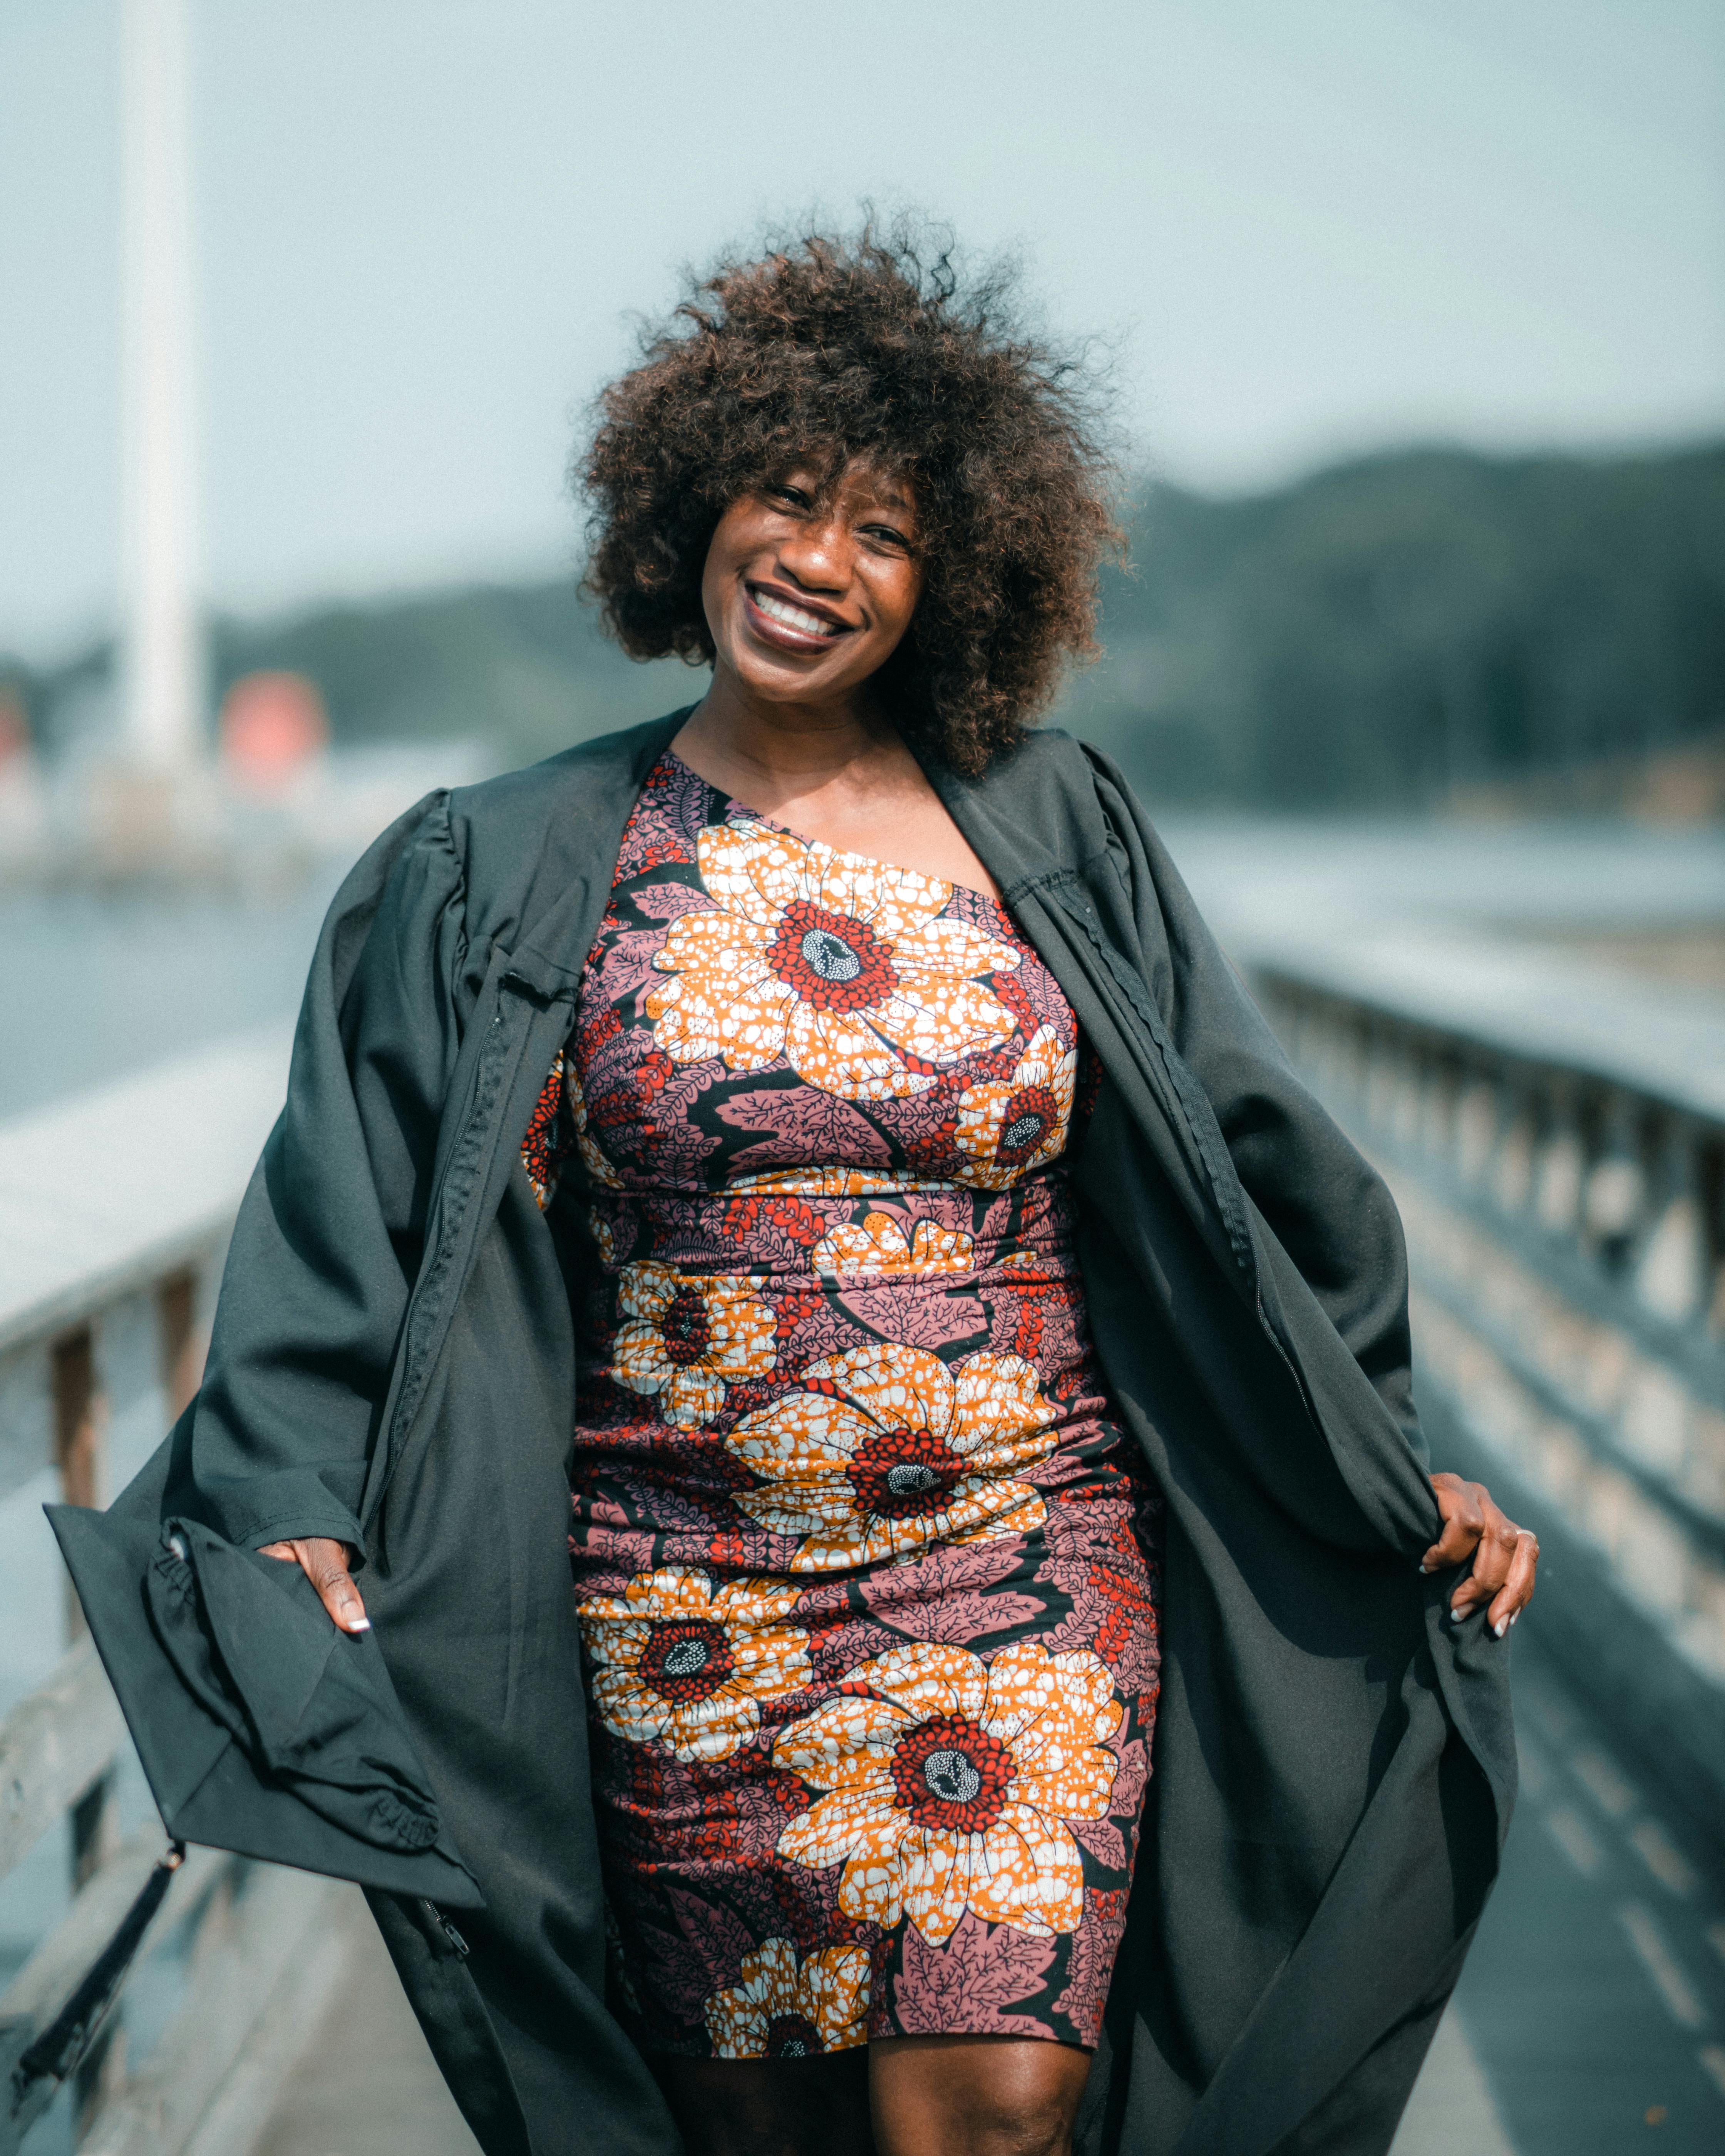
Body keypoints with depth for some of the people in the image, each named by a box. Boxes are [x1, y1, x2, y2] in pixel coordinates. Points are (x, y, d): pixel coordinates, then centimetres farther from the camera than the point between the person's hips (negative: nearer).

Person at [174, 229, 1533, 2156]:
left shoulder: (1058, 841, 5)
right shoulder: (511, 879, 4)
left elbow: (1243, 1179, 9)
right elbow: (358, 1220, -1)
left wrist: (1391, 1482, 4)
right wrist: (297, 1512, -15)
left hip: (1027, 1565, 0)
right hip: (693, 1614, 0)